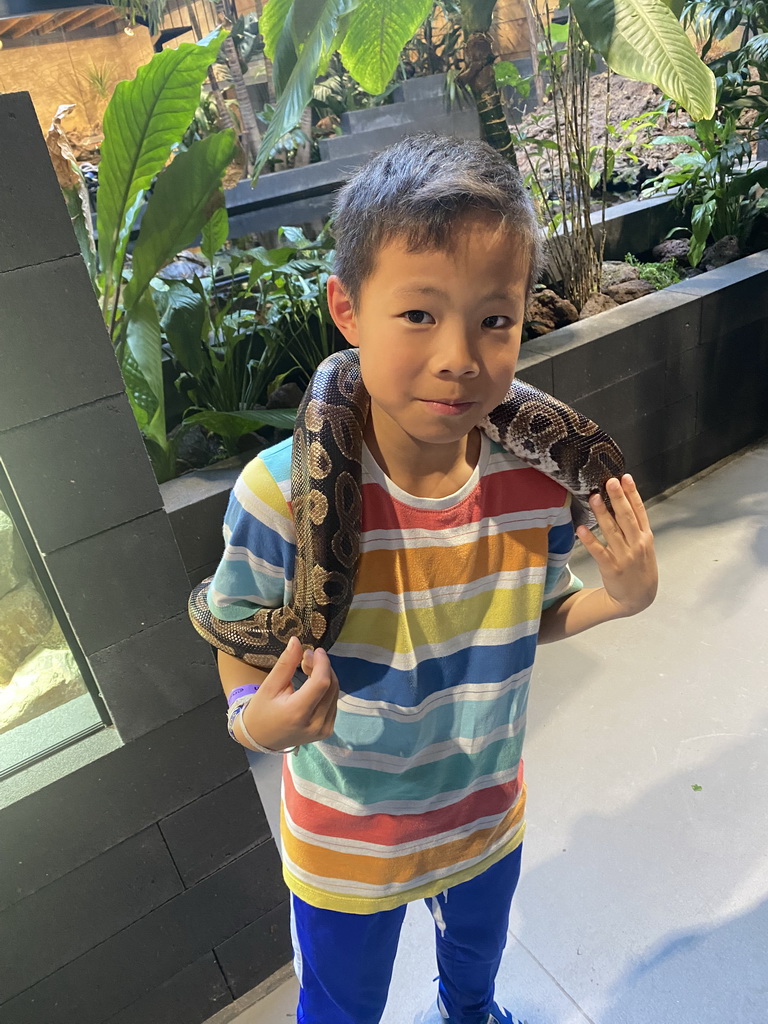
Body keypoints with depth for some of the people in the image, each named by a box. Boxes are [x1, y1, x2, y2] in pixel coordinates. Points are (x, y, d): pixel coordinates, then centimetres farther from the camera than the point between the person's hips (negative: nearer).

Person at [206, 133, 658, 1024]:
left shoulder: (537, 479, -22)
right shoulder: (281, 493, -32)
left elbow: (524, 622, -4)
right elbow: (242, 651, -17)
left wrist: (616, 599, -22)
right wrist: (258, 719, -37)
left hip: (489, 817, 4)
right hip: (346, 847, -3)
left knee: (478, 950, 38)